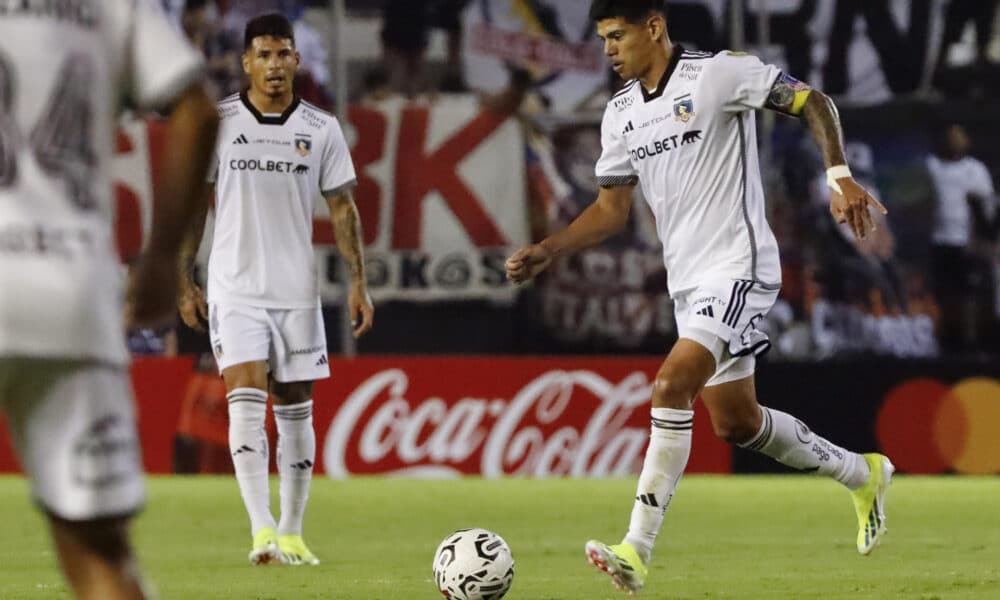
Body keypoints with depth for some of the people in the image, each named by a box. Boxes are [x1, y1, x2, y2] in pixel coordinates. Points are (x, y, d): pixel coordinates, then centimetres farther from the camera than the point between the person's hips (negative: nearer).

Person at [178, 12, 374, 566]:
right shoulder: (216, 124, 0)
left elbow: (342, 208, 7)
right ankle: (262, 530, -23)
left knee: (295, 411, 7)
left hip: (297, 291, 2)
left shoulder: (321, 129, 3)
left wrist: (357, 282, -1)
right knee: (246, 403, -16)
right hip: (235, 288, -2)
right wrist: (184, 282, 1)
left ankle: (291, 532, 17)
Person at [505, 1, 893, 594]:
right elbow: (611, 209, 15)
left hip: (738, 266, -8)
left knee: (671, 386, -23)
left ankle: (637, 551, -25)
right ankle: (862, 474, 38)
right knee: (737, 422, 14)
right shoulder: (620, 114, 10)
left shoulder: (719, 73, -11)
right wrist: (547, 251, 2)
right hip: (688, 280, 8)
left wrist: (841, 177, -19)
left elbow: (813, 102, -7)